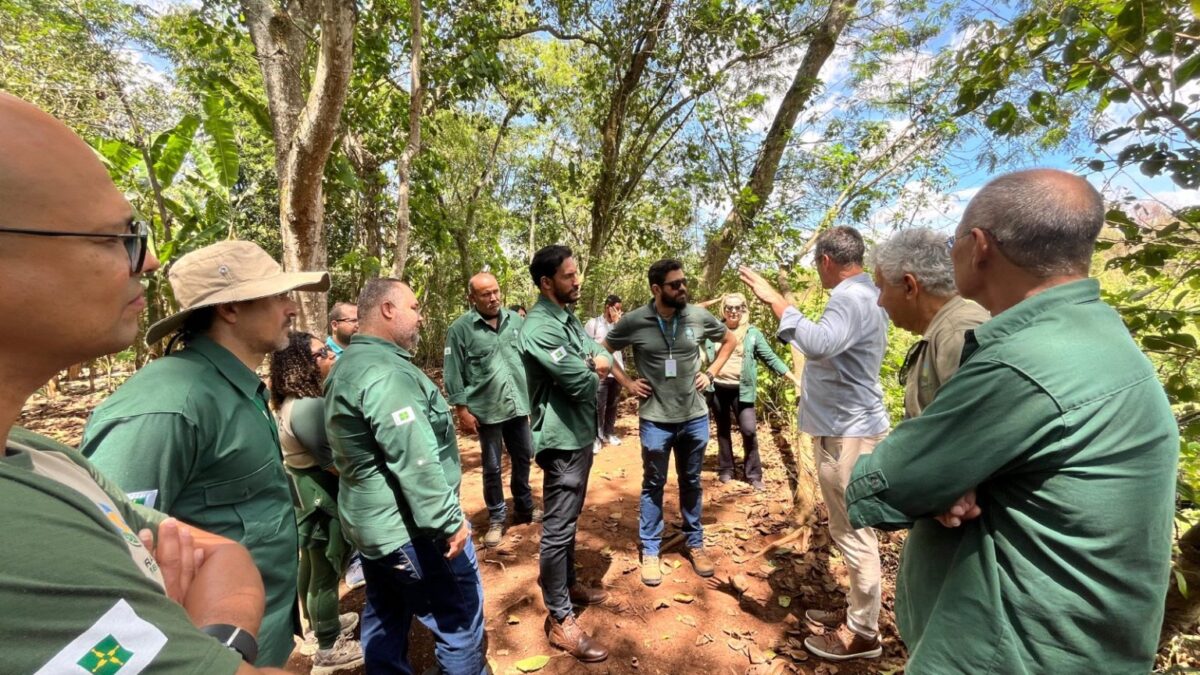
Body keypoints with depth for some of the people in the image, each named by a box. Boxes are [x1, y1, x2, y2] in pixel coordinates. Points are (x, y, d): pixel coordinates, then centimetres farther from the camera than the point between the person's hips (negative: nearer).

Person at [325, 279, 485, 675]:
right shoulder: (386, 372, -23)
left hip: (370, 522, 11)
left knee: (385, 620, 23)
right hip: (411, 529, -10)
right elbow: (415, 461, -28)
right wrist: (449, 521, -21)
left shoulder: (348, 366, 11)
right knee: (460, 623, 5)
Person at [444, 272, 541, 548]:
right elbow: (454, 374, -8)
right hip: (486, 410, -4)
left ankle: (524, 508, 40)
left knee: (523, 459, 19)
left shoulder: (516, 320, 2)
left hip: (518, 406, 4)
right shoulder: (460, 328, -9)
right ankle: (496, 518, 30)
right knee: (492, 467, 11)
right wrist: (462, 410, -10)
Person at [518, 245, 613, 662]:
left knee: (570, 520, 22)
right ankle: (560, 620, 14)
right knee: (558, 528, 1)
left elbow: (604, 359, 10)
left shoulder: (569, 318, 11)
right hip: (563, 440, -10)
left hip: (581, 434, 10)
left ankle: (567, 584, 40)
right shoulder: (539, 327, -21)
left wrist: (592, 363, -13)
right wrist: (594, 370, -4)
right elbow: (579, 382, -26)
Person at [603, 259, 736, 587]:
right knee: (653, 485, 11)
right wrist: (627, 383, -4)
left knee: (691, 482, 18)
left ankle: (695, 544, 36)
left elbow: (729, 340, 14)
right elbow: (602, 351, 3)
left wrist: (710, 373, 3)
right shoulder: (634, 322, -11)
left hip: (695, 417, 2)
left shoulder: (700, 317, -4)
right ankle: (650, 552, 27)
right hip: (655, 420, -2)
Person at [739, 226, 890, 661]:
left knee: (853, 533, 1)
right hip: (846, 425, 11)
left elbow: (819, 343, -40)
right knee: (850, 530, 20)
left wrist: (776, 301, -34)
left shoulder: (850, 298, -20)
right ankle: (859, 610, 35)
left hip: (847, 431, -11)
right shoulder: (866, 294, 14)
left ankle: (863, 633, 17)